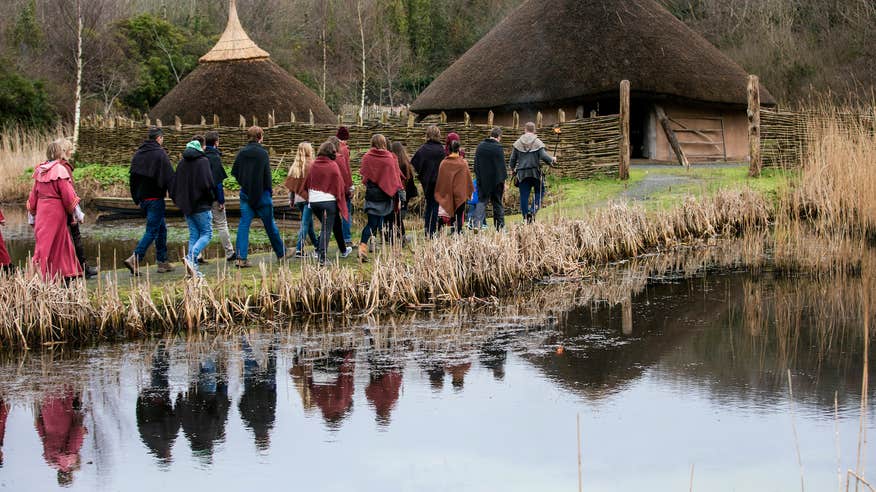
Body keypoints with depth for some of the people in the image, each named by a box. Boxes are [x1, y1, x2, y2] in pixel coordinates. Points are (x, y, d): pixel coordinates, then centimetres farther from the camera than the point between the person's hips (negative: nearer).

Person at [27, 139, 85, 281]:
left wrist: (32, 216, 20)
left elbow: (33, 194, 13)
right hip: (56, 211, -7)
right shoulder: (61, 170, -14)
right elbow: (68, 195, -13)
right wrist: (78, 214, -3)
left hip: (41, 210, 7)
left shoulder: (40, 170, 9)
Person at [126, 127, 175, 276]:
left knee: (161, 228, 17)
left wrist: (136, 198, 20)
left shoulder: (138, 154, 10)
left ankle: (162, 261, 17)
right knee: (152, 231, -6)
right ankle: (135, 259, -19)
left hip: (142, 198, 7)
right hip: (155, 198, -7)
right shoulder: (160, 153, -11)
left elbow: (133, 177, 15)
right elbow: (169, 177, -14)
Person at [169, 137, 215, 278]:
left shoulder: (182, 163, 10)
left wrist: (179, 201, 20)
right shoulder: (203, 161, -11)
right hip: (202, 206, -6)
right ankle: (191, 257, -23)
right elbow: (207, 183, -18)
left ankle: (193, 268, 3)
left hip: (186, 206, 6)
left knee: (193, 235, 11)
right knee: (207, 233, 0)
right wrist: (212, 198, -1)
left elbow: (174, 185, 11)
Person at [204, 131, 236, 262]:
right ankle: (230, 254, 10)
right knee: (221, 225, 3)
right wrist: (221, 200, -14)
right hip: (213, 197, -6)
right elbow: (217, 181, -17)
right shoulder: (215, 157, -13)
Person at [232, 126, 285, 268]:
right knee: (270, 225, 10)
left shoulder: (242, 153, 0)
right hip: (262, 193, -3)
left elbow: (234, 172, 4)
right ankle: (281, 253, 25)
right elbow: (267, 174, -13)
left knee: (244, 224, 1)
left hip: (245, 193, 3)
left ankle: (241, 258, -10)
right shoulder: (263, 153, -12)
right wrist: (269, 190, 0)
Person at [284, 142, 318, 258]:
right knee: (305, 223, -5)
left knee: (309, 222, 20)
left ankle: (316, 244, 32)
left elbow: (290, 183, 8)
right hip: (308, 197, -6)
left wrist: (291, 199, 14)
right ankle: (299, 249, -11)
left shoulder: (294, 166, 6)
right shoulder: (311, 164, -11)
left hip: (298, 199, 6)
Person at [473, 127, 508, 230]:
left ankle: (476, 224, -15)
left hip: (482, 180, 3)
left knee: (481, 201, 4)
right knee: (497, 203, 7)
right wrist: (504, 180, -2)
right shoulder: (498, 147, -9)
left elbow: (476, 164, 10)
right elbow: (502, 166, -8)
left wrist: (478, 177, 15)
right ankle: (500, 227, 10)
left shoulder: (480, 146, 5)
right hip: (496, 180, -3)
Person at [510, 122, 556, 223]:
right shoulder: (538, 142, -4)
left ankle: (526, 217, 4)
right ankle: (533, 210, -8)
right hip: (535, 172, -2)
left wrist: (512, 169, 26)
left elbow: (513, 158, 7)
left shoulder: (518, 143, 5)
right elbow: (543, 156, -12)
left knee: (524, 195, 5)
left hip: (522, 173, 2)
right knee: (539, 191, 13)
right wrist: (552, 160, 8)